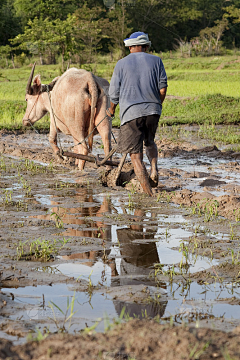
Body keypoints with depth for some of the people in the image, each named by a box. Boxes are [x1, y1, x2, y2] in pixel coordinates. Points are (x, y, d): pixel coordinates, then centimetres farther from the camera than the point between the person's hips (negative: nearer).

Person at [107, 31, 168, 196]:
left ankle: (149, 194, -8)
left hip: (131, 112, -3)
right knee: (150, 142, 30)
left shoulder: (121, 64, 5)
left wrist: (111, 110, 24)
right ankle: (154, 169, 3)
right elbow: (163, 88, 3)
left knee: (136, 155, 0)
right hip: (152, 110, 3)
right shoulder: (156, 61, 8)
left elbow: (114, 93, 6)